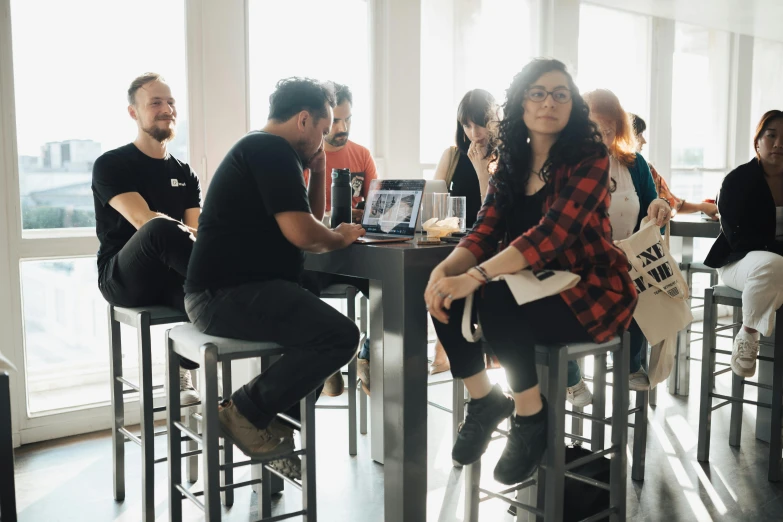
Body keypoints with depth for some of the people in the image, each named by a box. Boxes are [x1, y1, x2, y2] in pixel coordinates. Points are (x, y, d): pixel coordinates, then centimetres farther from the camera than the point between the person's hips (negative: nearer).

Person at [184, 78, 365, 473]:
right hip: (230, 294, -11)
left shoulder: (262, 150, 21)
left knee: (322, 323, 25)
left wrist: (318, 171, 15)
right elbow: (302, 233, -22)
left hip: (228, 291, 11)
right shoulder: (271, 149, -12)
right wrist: (341, 238, -3)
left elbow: (304, 223, 25)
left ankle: (280, 424, 20)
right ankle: (246, 412, -6)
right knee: (341, 336, -21)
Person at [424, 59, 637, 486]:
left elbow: (551, 233, -26)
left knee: (495, 299, -32)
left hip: (589, 291, -6)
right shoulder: (512, 163, 7)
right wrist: (445, 269, -24)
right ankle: (484, 400, 3)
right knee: (445, 296, -16)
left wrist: (476, 277, -36)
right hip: (533, 286, 6)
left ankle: (531, 417, -10)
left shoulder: (589, 159, -13)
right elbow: (484, 232, -2)